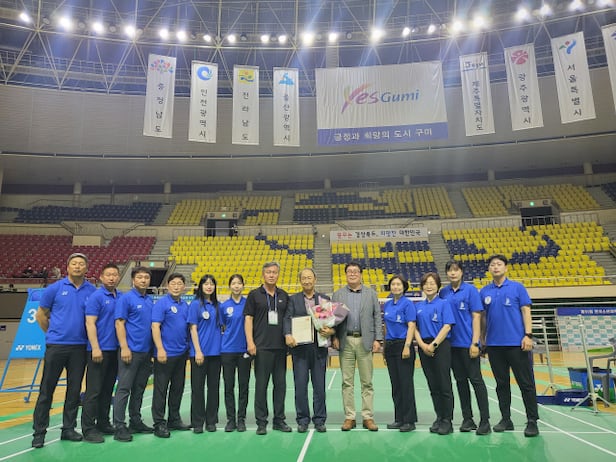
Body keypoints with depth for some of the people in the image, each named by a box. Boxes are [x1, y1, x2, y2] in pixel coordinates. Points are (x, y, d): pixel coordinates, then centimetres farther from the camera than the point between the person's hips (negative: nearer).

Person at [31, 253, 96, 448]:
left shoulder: (92, 291, 3)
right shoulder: (54, 289, -2)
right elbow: (40, 315, 8)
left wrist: (91, 337, 4)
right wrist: (53, 333, 8)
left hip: (80, 347, 2)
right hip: (56, 345, -2)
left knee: (74, 390, 9)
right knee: (46, 389, 3)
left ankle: (68, 428, 21)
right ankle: (39, 432, 15)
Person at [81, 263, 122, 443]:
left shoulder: (121, 297, 10)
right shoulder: (96, 297, -8)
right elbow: (90, 323, -13)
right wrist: (95, 348, -18)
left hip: (115, 350, 6)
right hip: (99, 350, -6)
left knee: (108, 389, 14)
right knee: (94, 390, -1)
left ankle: (103, 423, 24)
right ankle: (88, 428, 7)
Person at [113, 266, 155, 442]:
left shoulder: (150, 301, 12)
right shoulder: (126, 298, -7)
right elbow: (119, 324, -11)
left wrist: (154, 349, 12)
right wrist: (124, 348, -18)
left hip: (146, 351, 7)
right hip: (131, 351, -7)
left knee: (139, 389, 14)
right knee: (124, 389, -2)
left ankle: (136, 421, 25)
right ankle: (119, 426, 5)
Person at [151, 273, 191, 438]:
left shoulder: (185, 305, 10)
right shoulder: (161, 303, -9)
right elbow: (155, 327, -15)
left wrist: (189, 346, 9)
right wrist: (160, 349, -21)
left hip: (181, 353, 7)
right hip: (165, 353, -7)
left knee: (178, 388, 15)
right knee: (161, 389, 2)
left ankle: (174, 420, 27)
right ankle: (159, 423, 11)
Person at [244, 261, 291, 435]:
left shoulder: (284, 296, 10)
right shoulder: (254, 295, 0)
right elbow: (248, 319, -3)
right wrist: (250, 342, -11)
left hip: (281, 347, 4)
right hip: (262, 347, -3)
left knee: (280, 383, 9)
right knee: (261, 384, 3)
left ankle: (279, 420, 21)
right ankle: (261, 422, 13)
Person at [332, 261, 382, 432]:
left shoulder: (371, 293, 8)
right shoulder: (338, 294, 10)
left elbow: (377, 317, 5)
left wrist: (377, 339, -3)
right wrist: (334, 337, -4)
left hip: (365, 341, 0)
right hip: (345, 341, 1)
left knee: (367, 382, 4)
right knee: (347, 382, 5)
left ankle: (368, 417, 13)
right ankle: (349, 417, 14)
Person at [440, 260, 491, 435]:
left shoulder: (470, 290, -5)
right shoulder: (443, 293, 6)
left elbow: (476, 317, -8)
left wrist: (475, 343, -13)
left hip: (468, 343, -4)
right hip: (451, 344, 5)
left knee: (476, 380, 0)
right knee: (460, 381, 11)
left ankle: (485, 420, 8)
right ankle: (467, 419, 21)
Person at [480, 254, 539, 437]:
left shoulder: (517, 288, 1)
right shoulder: (484, 292, 8)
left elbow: (526, 312, -2)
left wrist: (528, 335, -12)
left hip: (517, 343, -3)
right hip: (494, 345, 3)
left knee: (526, 383, 2)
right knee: (501, 384, 11)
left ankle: (532, 421, 12)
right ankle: (505, 419, 21)